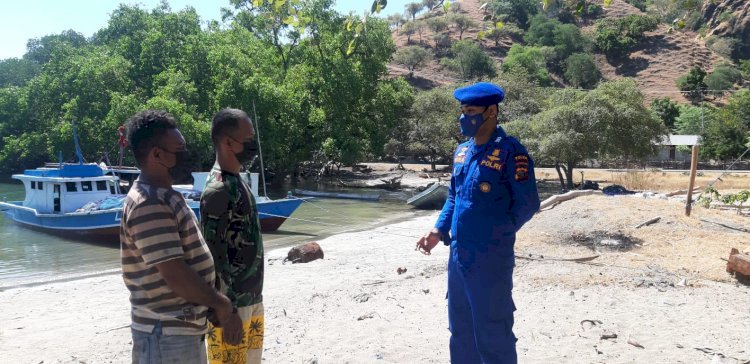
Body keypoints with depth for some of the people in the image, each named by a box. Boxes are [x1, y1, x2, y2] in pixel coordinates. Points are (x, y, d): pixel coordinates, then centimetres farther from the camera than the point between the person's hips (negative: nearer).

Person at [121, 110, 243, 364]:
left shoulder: (166, 197, 11)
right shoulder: (148, 205, -21)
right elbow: (174, 274, -25)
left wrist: (215, 301, 16)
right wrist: (221, 304, -14)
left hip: (184, 328, 10)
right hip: (166, 334, -10)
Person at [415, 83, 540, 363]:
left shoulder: (510, 151, -13)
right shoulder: (462, 151, 9)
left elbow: (528, 204, -12)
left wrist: (496, 236, -8)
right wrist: (439, 230, 6)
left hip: (490, 259, -7)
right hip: (458, 255, 8)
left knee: (492, 334, 4)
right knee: (460, 329, 20)